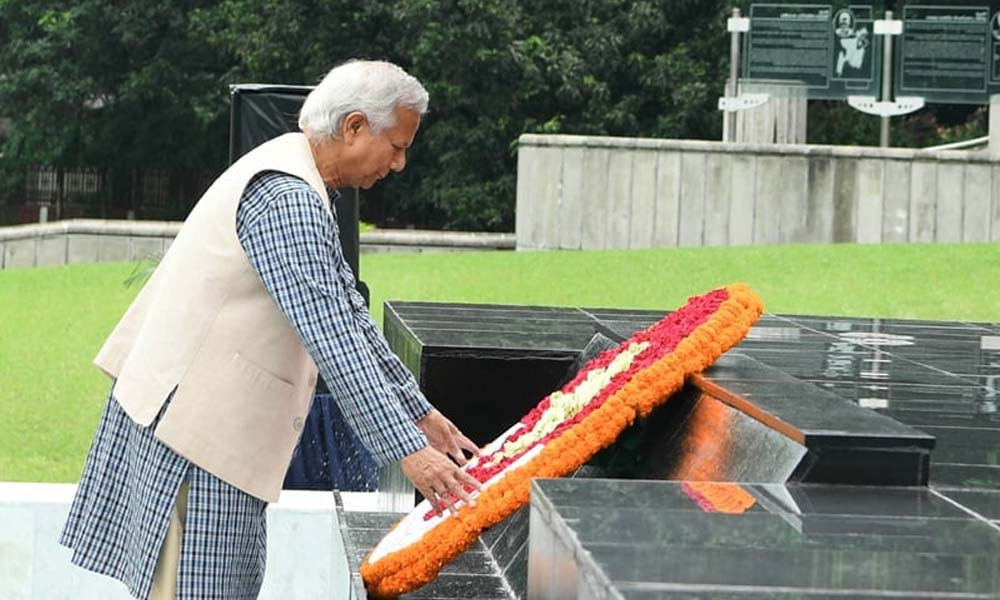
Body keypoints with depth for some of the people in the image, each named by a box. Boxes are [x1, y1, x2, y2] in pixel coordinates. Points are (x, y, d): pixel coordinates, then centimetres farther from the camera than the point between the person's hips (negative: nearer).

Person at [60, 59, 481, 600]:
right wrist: (406, 450, -24)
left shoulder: (299, 188, 14)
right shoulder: (288, 199, -21)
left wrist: (418, 413, 15)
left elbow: (348, 313, 17)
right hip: (196, 420, -11)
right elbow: (332, 342, -25)